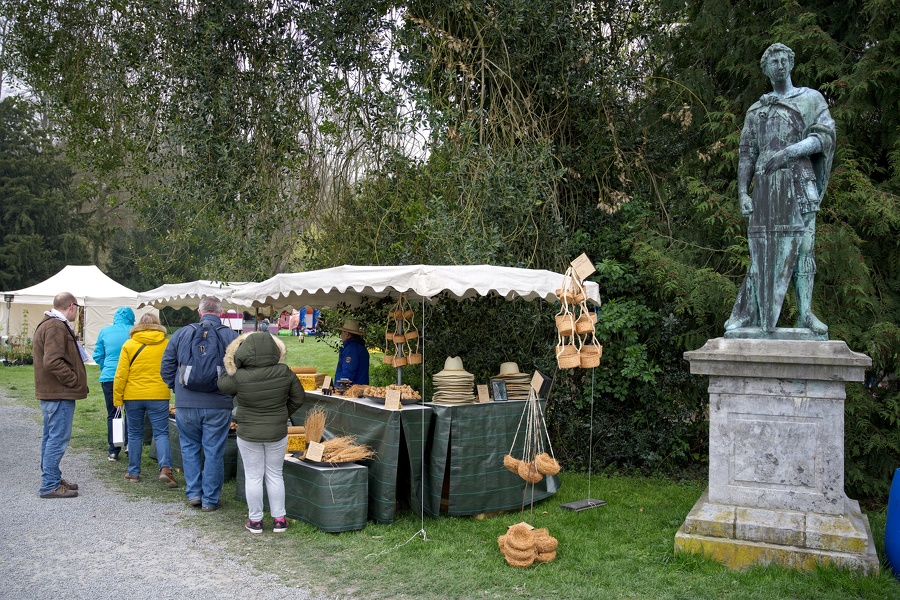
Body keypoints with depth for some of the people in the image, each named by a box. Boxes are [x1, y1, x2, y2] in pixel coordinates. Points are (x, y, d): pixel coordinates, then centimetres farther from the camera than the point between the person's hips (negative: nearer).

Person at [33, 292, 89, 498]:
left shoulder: (46, 325, 18)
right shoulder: (57, 327, -17)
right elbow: (53, 362, -25)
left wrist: (74, 380, 16)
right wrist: (75, 381, -17)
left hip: (50, 392, 11)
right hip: (60, 393, -11)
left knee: (50, 437, 17)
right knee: (58, 438, -6)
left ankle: (51, 479, 27)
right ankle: (50, 485, -2)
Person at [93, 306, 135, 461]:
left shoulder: (105, 331, 3)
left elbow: (97, 356, 8)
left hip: (108, 378, 2)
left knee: (112, 414, 10)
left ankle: (113, 451, 11)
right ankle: (129, 441, 1)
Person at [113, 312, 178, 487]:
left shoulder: (129, 345, 0)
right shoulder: (166, 344, 2)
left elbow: (121, 374, -2)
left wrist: (117, 399, 3)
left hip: (133, 396, 0)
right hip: (158, 396, 0)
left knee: (135, 435, 12)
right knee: (161, 433, 2)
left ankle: (133, 473, 17)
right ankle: (165, 468, -15)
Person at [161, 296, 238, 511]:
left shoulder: (181, 334, 2)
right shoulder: (231, 336, -4)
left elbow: (166, 368, 5)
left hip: (185, 404, 2)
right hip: (218, 405, -1)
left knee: (190, 448, 19)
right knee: (214, 452, 8)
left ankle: (193, 493, 21)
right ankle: (210, 499, 15)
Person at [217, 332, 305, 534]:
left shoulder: (239, 377, -19)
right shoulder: (284, 372, -13)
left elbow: (222, 384, 3)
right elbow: (298, 397, -1)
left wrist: (232, 368, 12)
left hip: (248, 434, -2)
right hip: (277, 433, 2)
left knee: (253, 477, 12)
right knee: (275, 475, 15)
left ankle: (255, 520, 22)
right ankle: (279, 519, 20)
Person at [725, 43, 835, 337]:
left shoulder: (811, 98, 14)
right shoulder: (756, 110, 20)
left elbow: (825, 136, -1)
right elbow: (746, 155, 13)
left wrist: (789, 151, -16)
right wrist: (742, 193, 0)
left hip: (798, 182, -2)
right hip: (765, 185, 2)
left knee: (801, 244, -8)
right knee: (762, 247, -3)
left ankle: (805, 313, -8)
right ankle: (747, 313, -6)